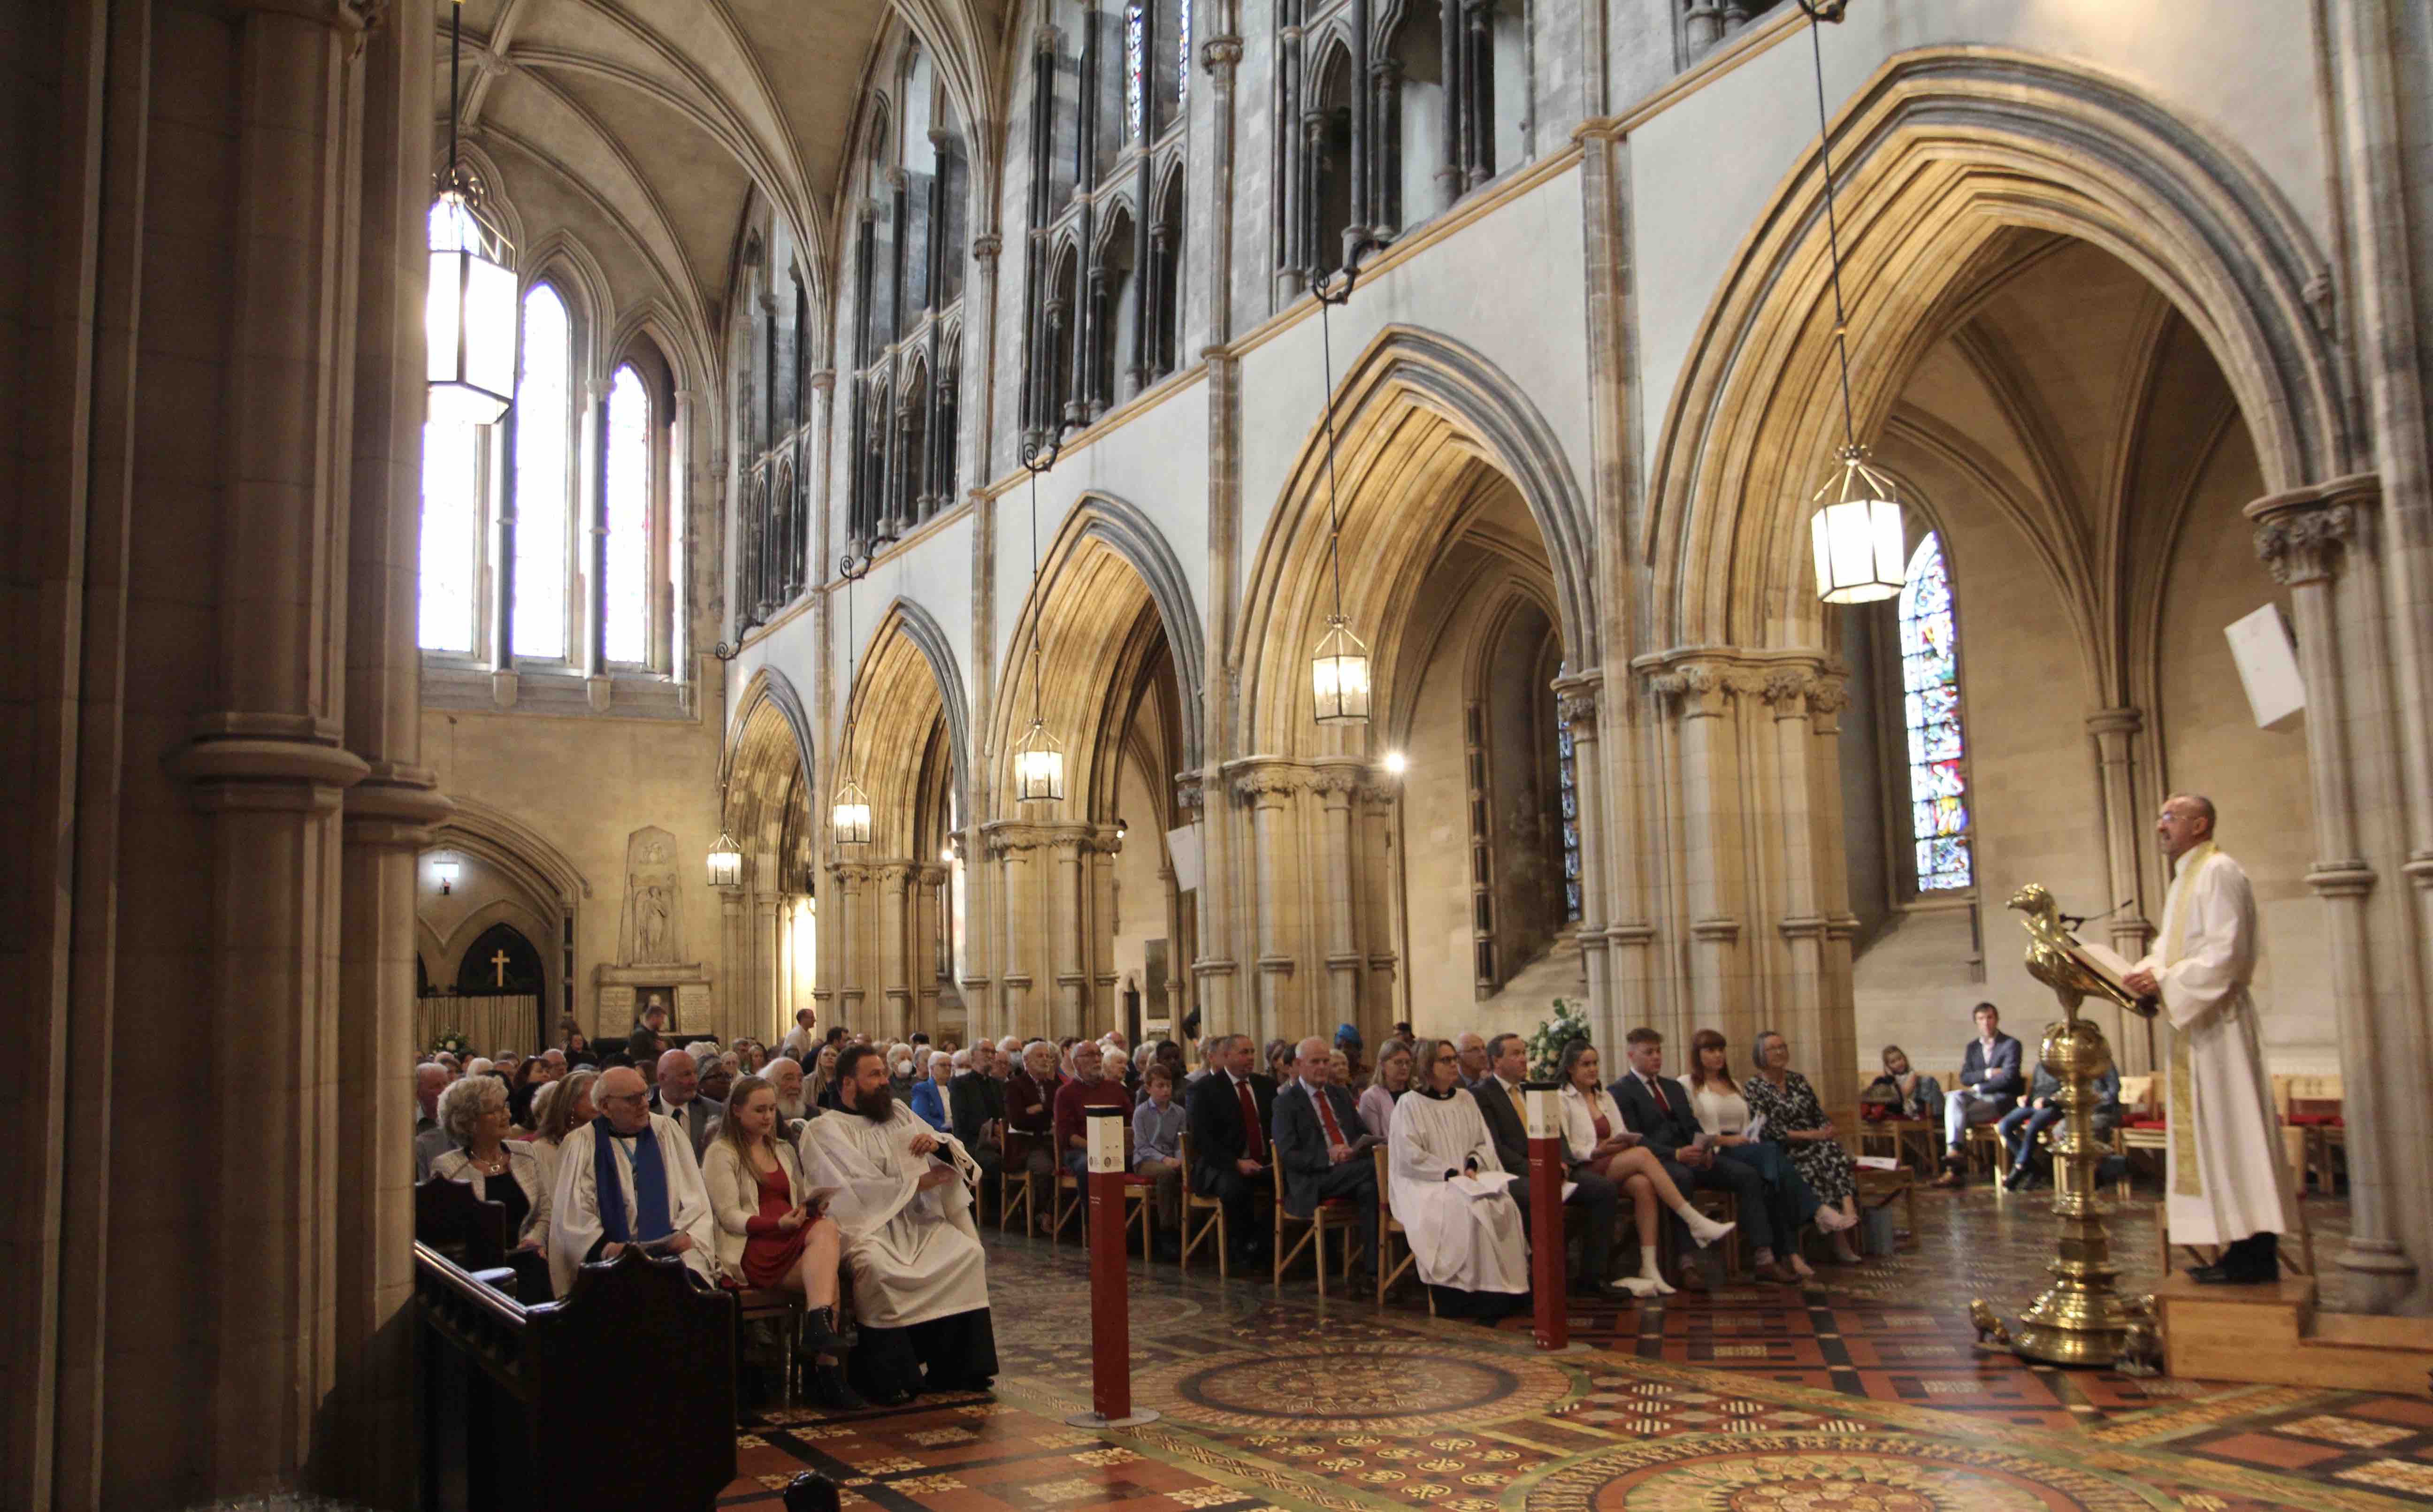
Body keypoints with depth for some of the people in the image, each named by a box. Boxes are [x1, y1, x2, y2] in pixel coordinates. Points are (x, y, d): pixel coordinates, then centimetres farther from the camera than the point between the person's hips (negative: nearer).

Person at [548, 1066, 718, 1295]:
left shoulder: (666, 1132, 11)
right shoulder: (582, 1145, 4)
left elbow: (694, 1198, 7)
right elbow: (574, 1214, -3)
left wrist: (686, 1236, -11)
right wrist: (605, 1247, -19)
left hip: (670, 1251, 2)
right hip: (611, 1264, -2)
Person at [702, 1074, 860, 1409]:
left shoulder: (784, 1150, 27)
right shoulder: (721, 1153, 7)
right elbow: (729, 1215, -4)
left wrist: (813, 1204, -1)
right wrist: (779, 1224, -19)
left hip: (793, 1238, 5)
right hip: (752, 1249, -5)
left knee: (826, 1230, -33)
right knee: (827, 1272, -32)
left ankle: (819, 1330, -40)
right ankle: (827, 1373, -37)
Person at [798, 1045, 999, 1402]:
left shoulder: (899, 1112, 20)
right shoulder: (825, 1129, 2)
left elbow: (954, 1151, 20)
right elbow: (856, 1187, -11)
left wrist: (937, 1144, -4)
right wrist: (917, 1183, -8)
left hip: (918, 1221, 6)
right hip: (866, 1225, -5)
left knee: (969, 1253, -19)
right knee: (877, 1268, -37)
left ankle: (956, 1368, -11)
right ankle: (886, 1378, -22)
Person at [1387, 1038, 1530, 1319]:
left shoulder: (1465, 1099, 16)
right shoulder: (1410, 1104, -1)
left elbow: (1484, 1143, 14)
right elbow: (1409, 1155, -9)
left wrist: (1473, 1166, -7)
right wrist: (1450, 1173, -15)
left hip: (1469, 1178, 5)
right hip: (1427, 1185, -5)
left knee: (1504, 1205, -26)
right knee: (1469, 1208, -34)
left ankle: (1505, 1290, -21)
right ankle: (1473, 1294, -29)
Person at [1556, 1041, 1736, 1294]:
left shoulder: (1606, 1097, 24)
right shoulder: (1561, 1100, 3)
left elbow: (1621, 1136, 16)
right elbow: (1563, 1149, -5)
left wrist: (1625, 1142, -8)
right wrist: (1596, 1150, -19)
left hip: (1615, 1165, 6)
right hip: (1583, 1170, -6)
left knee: (1643, 1185, -30)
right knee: (1643, 1154, -29)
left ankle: (1649, 1267, -34)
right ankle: (1696, 1222, -30)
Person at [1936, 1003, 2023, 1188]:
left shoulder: (2011, 1044, -2)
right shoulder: (1972, 1047, 17)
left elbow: (2008, 1077, -14)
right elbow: (1965, 1078, 6)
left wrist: (1979, 1087, -10)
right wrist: (1987, 1074, -12)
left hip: (2002, 1099, -6)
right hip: (1979, 1096, 6)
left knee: (1955, 1111, -28)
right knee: (1954, 1097, -27)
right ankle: (1955, 1151, -37)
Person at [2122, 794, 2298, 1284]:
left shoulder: (2220, 873, -11)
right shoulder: (2184, 881, 19)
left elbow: (2226, 954, -20)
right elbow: (2170, 949, 21)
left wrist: (2166, 981, -20)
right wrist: (2145, 974, 3)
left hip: (2219, 1022, -10)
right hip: (2194, 1022, 10)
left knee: (2231, 1130, -8)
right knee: (2207, 1132, 10)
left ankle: (2253, 1255, -5)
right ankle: (2245, 1250, 14)